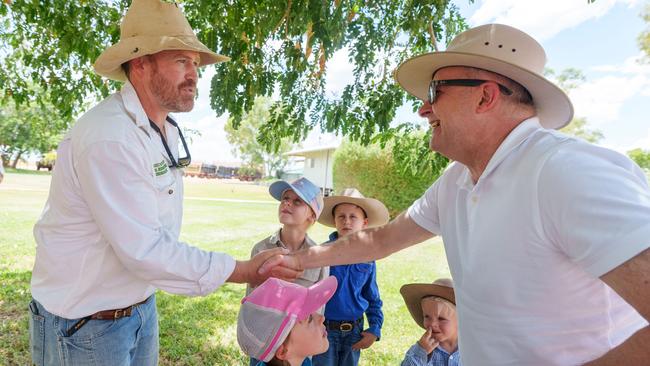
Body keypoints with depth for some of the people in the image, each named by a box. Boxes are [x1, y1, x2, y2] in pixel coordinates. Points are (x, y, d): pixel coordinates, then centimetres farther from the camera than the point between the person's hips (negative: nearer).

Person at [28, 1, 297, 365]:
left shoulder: (168, 130, 0)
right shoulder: (110, 137, -27)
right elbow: (143, 250, -29)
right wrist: (248, 271, -27)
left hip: (141, 306, 7)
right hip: (83, 321, -7)